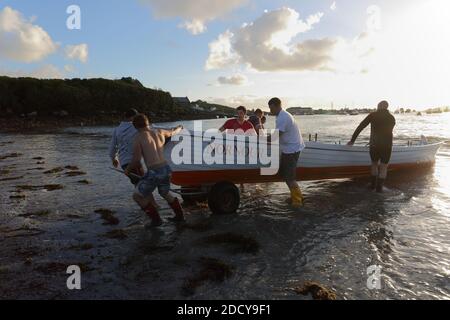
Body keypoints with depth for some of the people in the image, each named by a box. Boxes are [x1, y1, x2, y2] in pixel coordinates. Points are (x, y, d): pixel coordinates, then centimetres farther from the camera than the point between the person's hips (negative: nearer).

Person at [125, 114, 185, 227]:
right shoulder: (159, 132, 11)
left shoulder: (138, 138, -3)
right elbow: (173, 132, 32)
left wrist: (127, 170, 13)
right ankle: (180, 216, 38)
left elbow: (136, 161, -7)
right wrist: (179, 128, 55)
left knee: (137, 196, 14)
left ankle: (156, 219, 14)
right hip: (166, 170, 6)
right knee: (165, 194, 33)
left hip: (153, 173, -6)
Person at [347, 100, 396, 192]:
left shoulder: (373, 115, 1)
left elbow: (360, 127, -3)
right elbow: (389, 132, 18)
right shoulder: (392, 118, 8)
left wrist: (352, 140, 1)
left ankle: (373, 185, 25)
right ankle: (379, 187, 6)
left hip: (374, 144, 0)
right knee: (383, 167, 7)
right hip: (387, 145, 0)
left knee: (374, 164, 18)